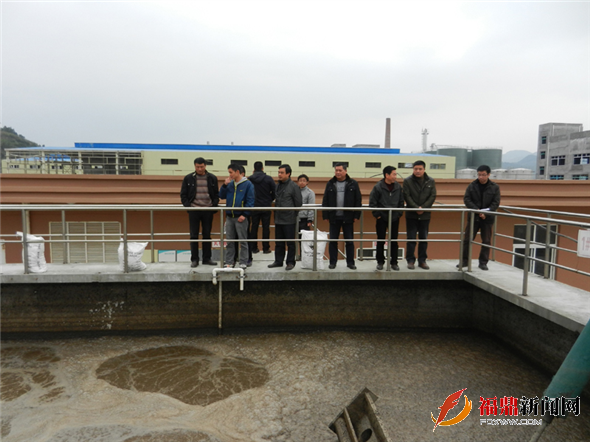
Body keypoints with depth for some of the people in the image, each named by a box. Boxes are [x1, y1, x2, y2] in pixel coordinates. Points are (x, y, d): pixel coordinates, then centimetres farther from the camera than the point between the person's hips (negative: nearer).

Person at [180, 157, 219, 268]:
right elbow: (183, 195, 5)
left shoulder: (212, 178, 5)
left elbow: (216, 194, 9)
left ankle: (207, 258, 16)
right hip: (194, 210, -1)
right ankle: (194, 259, 11)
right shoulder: (188, 178, 3)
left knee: (207, 235, 7)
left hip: (208, 210, 1)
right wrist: (187, 206, -8)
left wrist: (214, 205, -5)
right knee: (194, 236, 3)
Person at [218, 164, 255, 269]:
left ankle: (243, 262, 11)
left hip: (241, 217, -5)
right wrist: (225, 185, -1)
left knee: (243, 241, 3)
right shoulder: (230, 184, 11)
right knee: (230, 241, 11)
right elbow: (222, 196, 13)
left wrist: (245, 214, -16)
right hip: (229, 216, 6)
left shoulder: (248, 184, -5)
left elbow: (250, 200, -9)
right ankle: (229, 262, 18)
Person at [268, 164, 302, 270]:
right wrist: (275, 213, 15)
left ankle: (290, 262, 12)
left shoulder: (293, 186, -8)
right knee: (279, 242, 14)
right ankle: (278, 261, 24)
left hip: (289, 220, -7)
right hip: (278, 219, 7)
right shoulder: (278, 185, 11)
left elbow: (298, 203, -6)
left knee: (290, 243, 2)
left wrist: (293, 214, -1)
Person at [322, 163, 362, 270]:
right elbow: (325, 201, 5)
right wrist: (325, 215, -1)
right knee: (333, 241, 6)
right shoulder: (330, 184, 6)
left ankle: (350, 262, 16)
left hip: (348, 217, -1)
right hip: (334, 217, 1)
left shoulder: (353, 184, 2)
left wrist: (356, 215, -4)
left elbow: (358, 200, 1)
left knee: (349, 241, 5)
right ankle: (332, 262, 16)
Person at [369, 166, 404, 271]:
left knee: (394, 241, 7)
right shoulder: (378, 187, -7)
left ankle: (394, 262, 17)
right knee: (381, 241, 4)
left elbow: (401, 202, 12)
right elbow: (372, 203, -5)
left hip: (395, 218, 3)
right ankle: (380, 262, 15)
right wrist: (377, 215, -7)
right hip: (382, 219, -3)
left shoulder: (398, 187, 4)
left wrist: (399, 214, 3)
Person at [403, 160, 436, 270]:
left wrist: (423, 208, -13)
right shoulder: (407, 181, -1)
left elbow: (433, 196, 0)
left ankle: (422, 260, 17)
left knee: (424, 238, 8)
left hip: (425, 215, 2)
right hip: (411, 215, -2)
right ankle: (410, 260, 9)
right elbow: (407, 196, -7)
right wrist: (416, 208, -17)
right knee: (411, 238, 0)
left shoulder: (430, 181, 5)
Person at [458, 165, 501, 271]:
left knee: (486, 241, 5)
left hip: (487, 218, 0)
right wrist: (477, 210, -16)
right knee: (467, 239, 2)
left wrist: (486, 212, -16)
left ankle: (483, 262, 16)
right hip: (473, 217, 0)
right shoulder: (472, 186, 1)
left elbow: (496, 203, -3)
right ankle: (464, 260, 11)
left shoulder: (495, 187, 0)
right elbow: (466, 199, -4)